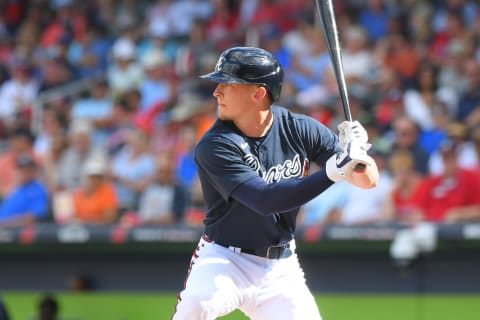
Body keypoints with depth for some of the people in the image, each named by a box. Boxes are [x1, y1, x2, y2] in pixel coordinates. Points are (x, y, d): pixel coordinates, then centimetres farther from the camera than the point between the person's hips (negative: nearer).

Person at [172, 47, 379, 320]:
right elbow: (265, 200, -28)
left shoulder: (301, 130, -6)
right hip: (225, 259, -4)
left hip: (280, 269, 4)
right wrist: (332, 171, -36)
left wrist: (359, 158, -30)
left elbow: (369, 180, -6)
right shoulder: (215, 146, -17)